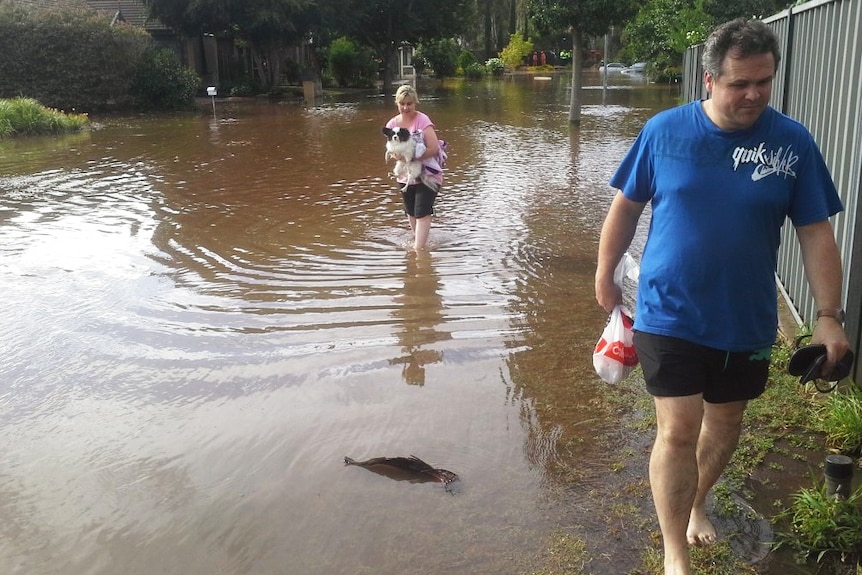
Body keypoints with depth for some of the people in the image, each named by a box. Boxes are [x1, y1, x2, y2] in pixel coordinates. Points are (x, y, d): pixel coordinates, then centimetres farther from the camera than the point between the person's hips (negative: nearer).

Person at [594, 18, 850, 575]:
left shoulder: (793, 142, -6)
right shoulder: (664, 130, -8)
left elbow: (816, 233, -3)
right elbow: (626, 206, 3)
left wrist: (830, 315, -7)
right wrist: (605, 274, 8)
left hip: (747, 321, 2)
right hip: (670, 314, -2)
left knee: (726, 421, 18)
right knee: (678, 430, -4)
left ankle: (696, 501, 46)